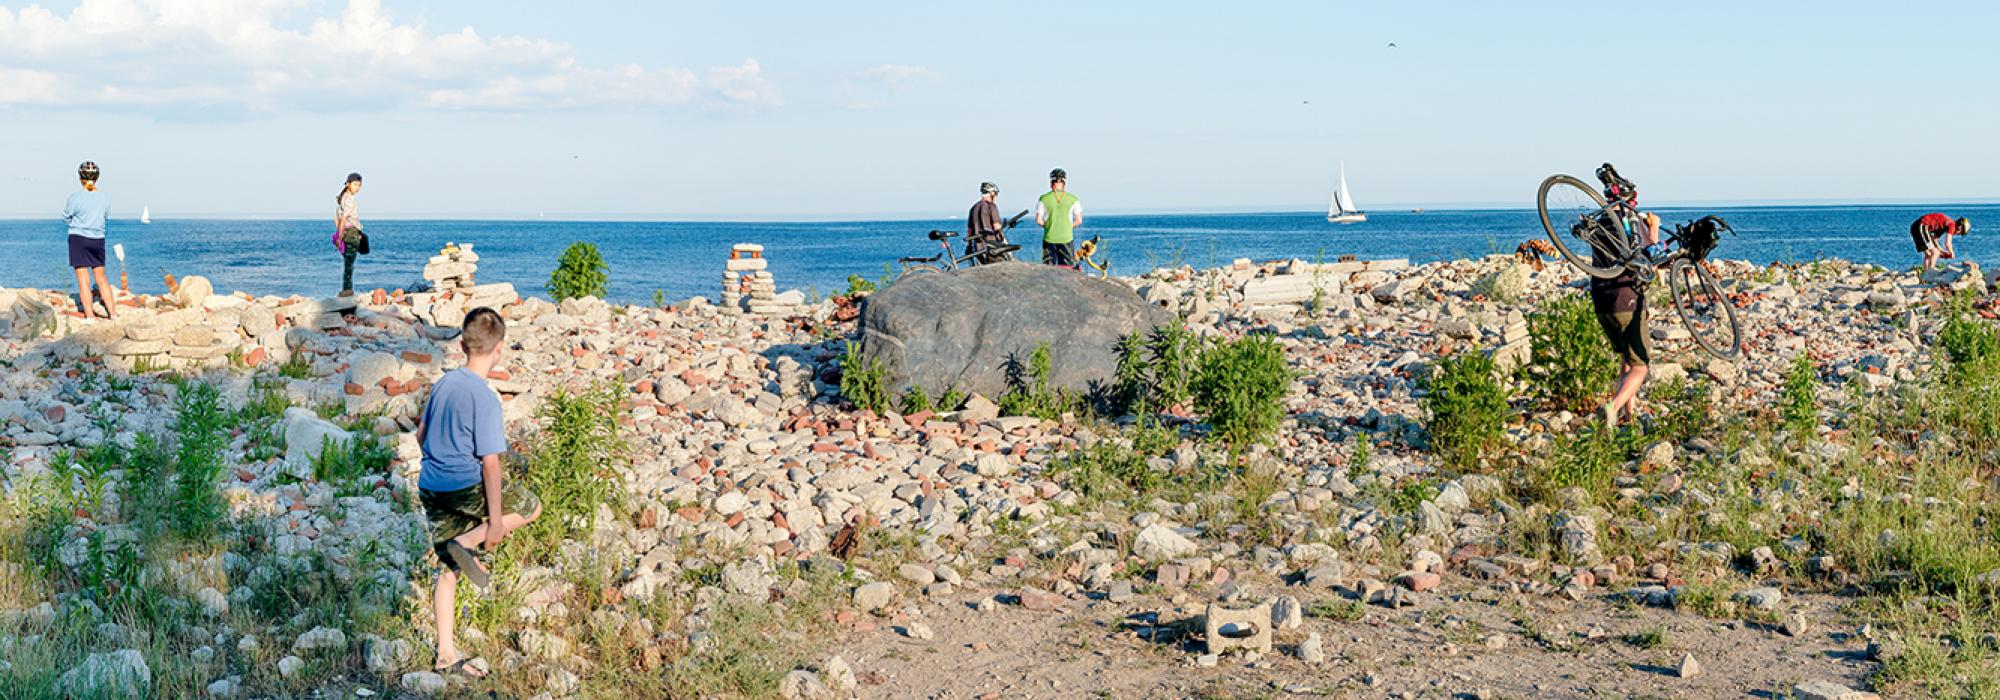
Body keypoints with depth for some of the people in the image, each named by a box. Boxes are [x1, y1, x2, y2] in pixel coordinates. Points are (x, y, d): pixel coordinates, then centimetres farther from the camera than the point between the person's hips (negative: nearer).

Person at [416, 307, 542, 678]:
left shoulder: (443, 383, 4)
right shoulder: (485, 399, -19)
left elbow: (422, 433, 17)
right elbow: (489, 463, -18)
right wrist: (496, 520, -12)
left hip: (430, 488, 8)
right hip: (465, 487, -7)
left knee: (448, 569, 15)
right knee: (530, 507, 14)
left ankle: (447, 654, 19)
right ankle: (468, 543, -2)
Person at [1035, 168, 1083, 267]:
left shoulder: (1044, 199, -3)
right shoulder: (1072, 199, -1)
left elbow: (1038, 220, -5)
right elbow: (1079, 221, 0)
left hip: (1049, 239, 0)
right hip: (1067, 239, 0)